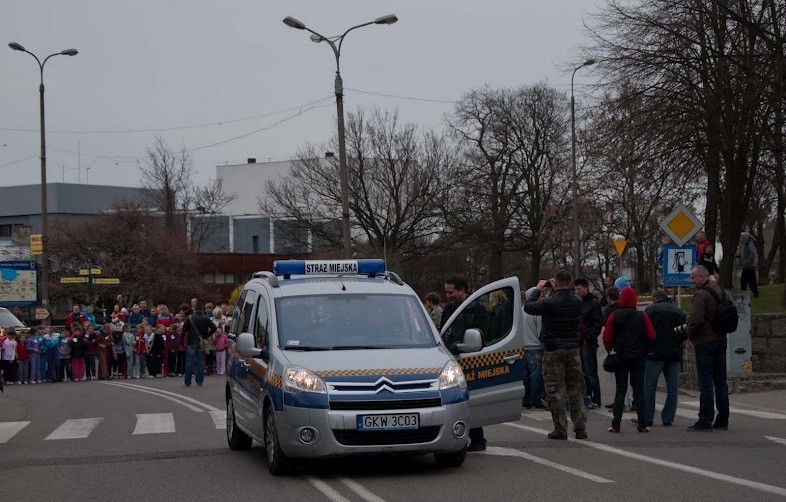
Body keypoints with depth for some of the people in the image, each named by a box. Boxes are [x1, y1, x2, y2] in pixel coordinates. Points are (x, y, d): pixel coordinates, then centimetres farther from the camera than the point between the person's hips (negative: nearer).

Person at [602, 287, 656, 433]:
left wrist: (610, 350, 10)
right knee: (639, 391, 5)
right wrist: (644, 350, 10)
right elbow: (651, 337, -5)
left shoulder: (614, 316, -4)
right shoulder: (642, 316, -3)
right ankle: (642, 424, 1)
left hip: (620, 357, 0)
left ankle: (616, 425, -1)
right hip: (638, 358, 0)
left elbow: (607, 337, -5)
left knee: (620, 391, 3)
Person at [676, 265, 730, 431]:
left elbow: (696, 319, -24)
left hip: (705, 342, -8)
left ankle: (705, 421, -6)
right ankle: (722, 421, 15)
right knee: (720, 381, 11)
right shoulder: (719, 291, 11)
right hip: (720, 340, 8)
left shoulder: (701, 294, -15)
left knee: (705, 383, -6)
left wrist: (688, 331, -4)